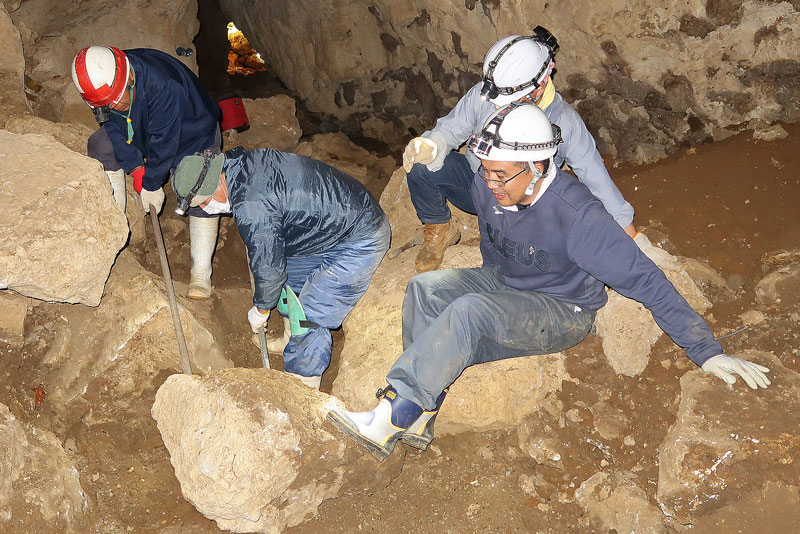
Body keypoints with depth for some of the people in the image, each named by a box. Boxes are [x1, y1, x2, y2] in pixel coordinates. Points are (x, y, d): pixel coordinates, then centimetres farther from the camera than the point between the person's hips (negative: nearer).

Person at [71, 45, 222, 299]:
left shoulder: (163, 85, -42)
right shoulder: (103, 84, -22)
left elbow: (164, 141, -34)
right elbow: (115, 128, -10)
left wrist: (152, 184, -26)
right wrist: (135, 167, -17)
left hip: (192, 138, -6)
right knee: (100, 144, -9)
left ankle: (201, 272, -20)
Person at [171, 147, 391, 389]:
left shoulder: (251, 208, -28)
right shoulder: (243, 160, 0)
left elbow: (269, 268, -18)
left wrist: (261, 309, 1)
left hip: (361, 242, -10)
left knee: (309, 319, -7)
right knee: (291, 275, 26)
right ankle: (293, 340, 48)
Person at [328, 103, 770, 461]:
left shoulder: (576, 216, -31)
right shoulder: (486, 187, -12)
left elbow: (643, 279, -29)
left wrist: (706, 352, -28)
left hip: (562, 313, -7)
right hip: (504, 285, 7)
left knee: (469, 312, -31)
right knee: (424, 288, -14)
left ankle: (387, 420, -29)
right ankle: (421, 413, -17)